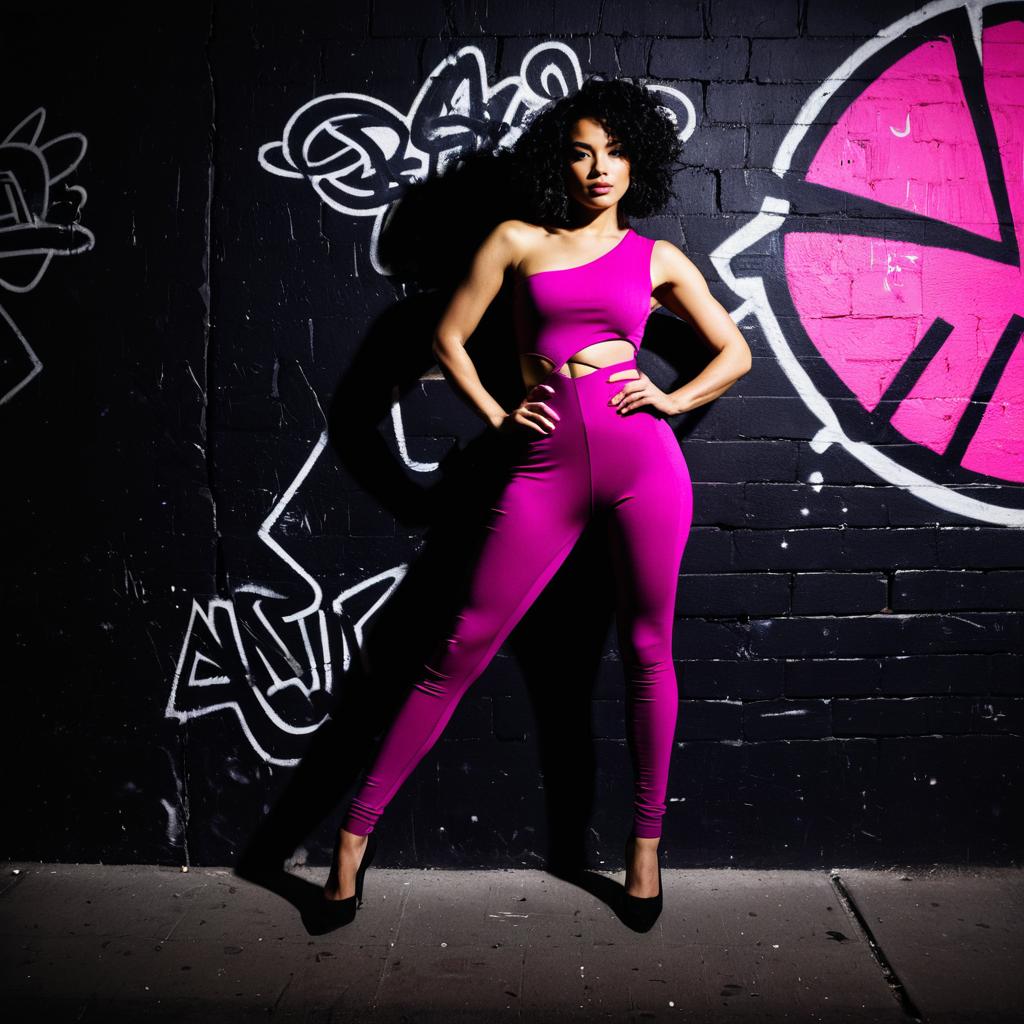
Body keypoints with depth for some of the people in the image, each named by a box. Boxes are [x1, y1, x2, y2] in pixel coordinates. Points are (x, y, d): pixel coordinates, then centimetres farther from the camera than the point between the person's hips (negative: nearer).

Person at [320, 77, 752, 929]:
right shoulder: (518, 242, 10)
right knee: (463, 647, -1)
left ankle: (647, 841, 24)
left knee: (647, 650, 6)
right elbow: (449, 339, 13)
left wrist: (672, 400, 3)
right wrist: (497, 416, 3)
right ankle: (358, 825, 10)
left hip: (642, 454, 1)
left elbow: (735, 353, 18)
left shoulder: (657, 259, 12)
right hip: (547, 465, -1)